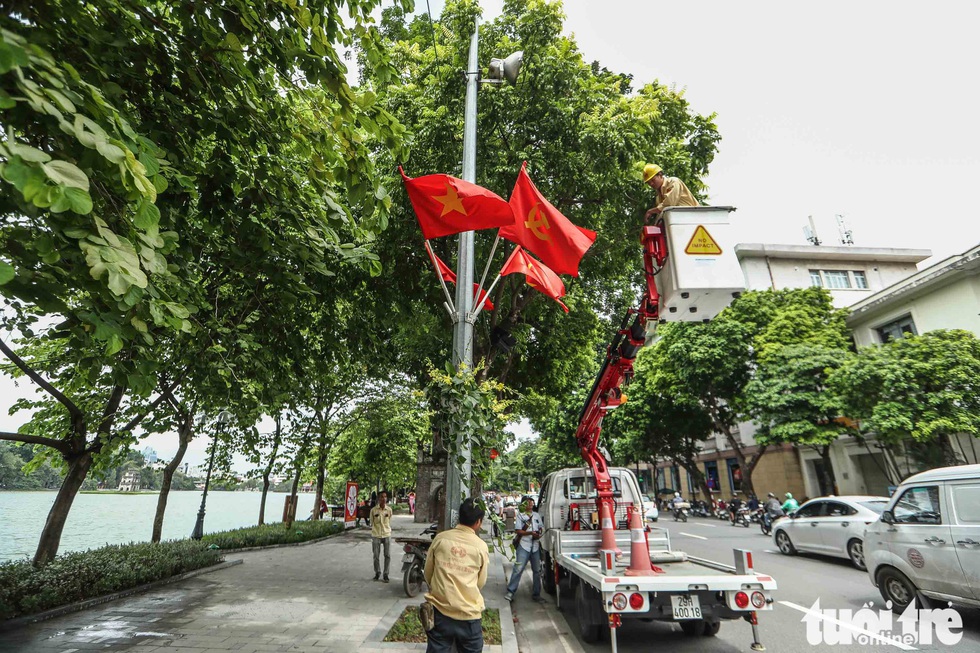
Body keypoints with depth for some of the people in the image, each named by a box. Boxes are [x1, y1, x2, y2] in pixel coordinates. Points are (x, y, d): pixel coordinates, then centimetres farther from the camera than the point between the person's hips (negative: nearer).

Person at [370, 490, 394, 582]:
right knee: (376, 556, 7)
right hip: (376, 536, -1)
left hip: (387, 535, 1)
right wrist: (375, 530, 10)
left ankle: (386, 574, 13)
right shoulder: (373, 510, -7)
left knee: (388, 556, 0)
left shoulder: (389, 509, -3)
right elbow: (372, 522, 5)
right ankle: (377, 573, 26)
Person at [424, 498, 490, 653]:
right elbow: (481, 582, 7)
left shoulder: (440, 538, -3)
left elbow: (428, 573, 8)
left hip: (439, 611, 1)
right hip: (469, 615, -1)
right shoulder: (481, 546, -5)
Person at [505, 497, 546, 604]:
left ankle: (536, 594, 21)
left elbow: (541, 527, 16)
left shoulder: (536, 515, 12)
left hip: (535, 546, 5)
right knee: (518, 569, -9)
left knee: (537, 570, 10)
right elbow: (518, 531, -9)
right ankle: (510, 592, 0)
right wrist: (531, 533, -19)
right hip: (524, 546, -5)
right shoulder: (520, 515, -2)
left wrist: (540, 533, -6)